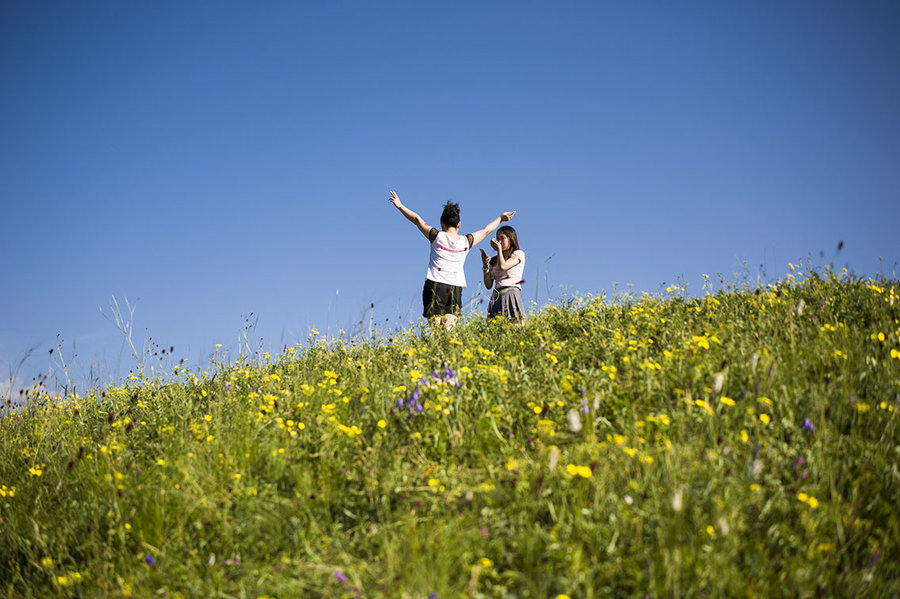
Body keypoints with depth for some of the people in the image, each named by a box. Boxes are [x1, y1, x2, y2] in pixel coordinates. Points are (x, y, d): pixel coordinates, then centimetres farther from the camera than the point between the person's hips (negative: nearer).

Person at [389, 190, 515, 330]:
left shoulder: (437, 237, -1)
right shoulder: (466, 241, 7)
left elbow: (417, 220, 9)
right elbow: (486, 230, 23)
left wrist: (400, 206, 20)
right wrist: (500, 218, 40)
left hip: (436, 283, -2)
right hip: (456, 287, 2)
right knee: (449, 328, -3)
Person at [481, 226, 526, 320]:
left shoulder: (518, 254, 8)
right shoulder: (494, 260, 20)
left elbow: (503, 266, -11)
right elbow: (488, 285, 15)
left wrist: (499, 248, 2)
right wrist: (485, 265, 6)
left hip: (511, 295, -5)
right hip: (496, 298, 5)